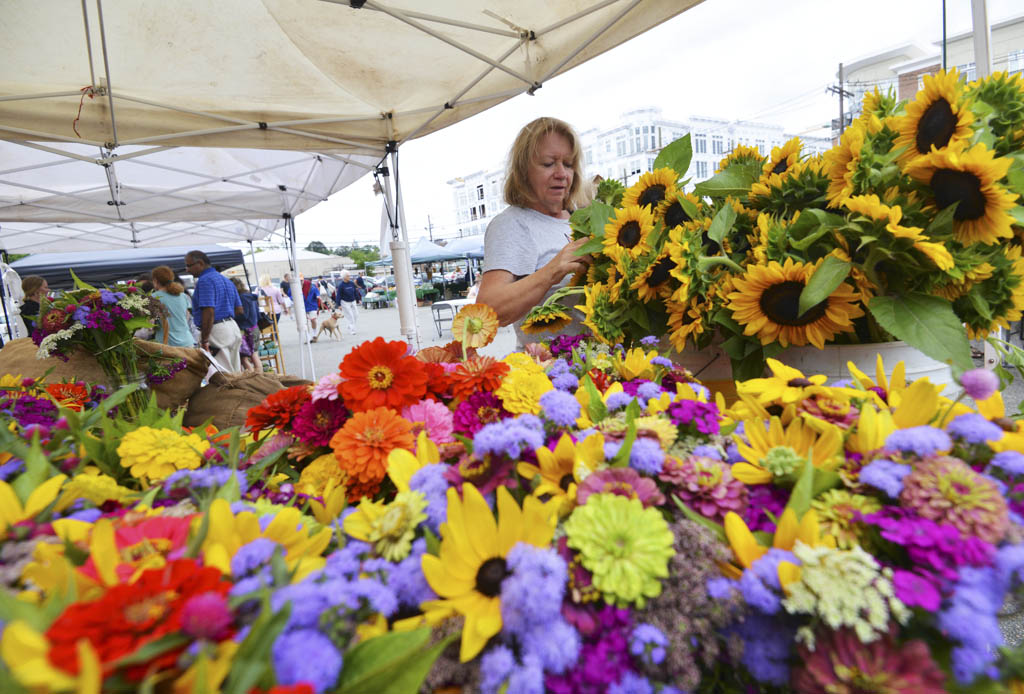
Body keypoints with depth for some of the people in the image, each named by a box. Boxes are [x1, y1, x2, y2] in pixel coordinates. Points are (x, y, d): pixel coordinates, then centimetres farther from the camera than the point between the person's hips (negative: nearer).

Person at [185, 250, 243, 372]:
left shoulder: (204, 280, -11)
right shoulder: (226, 280, 18)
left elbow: (209, 312, -21)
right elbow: (239, 309, 18)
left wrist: (204, 341, -20)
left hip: (216, 330, -9)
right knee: (234, 373, 12)